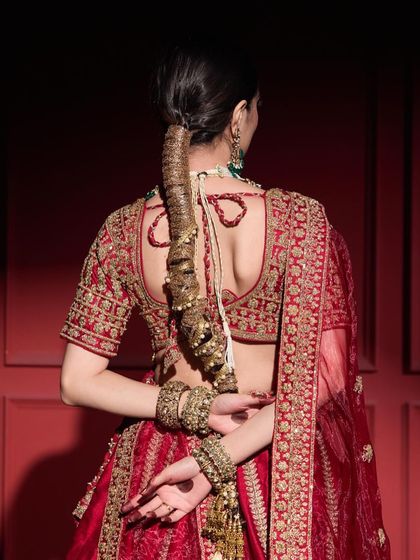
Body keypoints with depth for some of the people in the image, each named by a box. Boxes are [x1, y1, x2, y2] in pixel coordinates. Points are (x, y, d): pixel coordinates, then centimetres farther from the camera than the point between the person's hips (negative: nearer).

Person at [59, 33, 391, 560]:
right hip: (282, 472, -2)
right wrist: (218, 459, -20)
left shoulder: (123, 230, -9)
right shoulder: (301, 219, -16)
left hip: (159, 466, 2)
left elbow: (78, 382, -7)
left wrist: (193, 407, -11)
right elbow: (325, 375, -19)